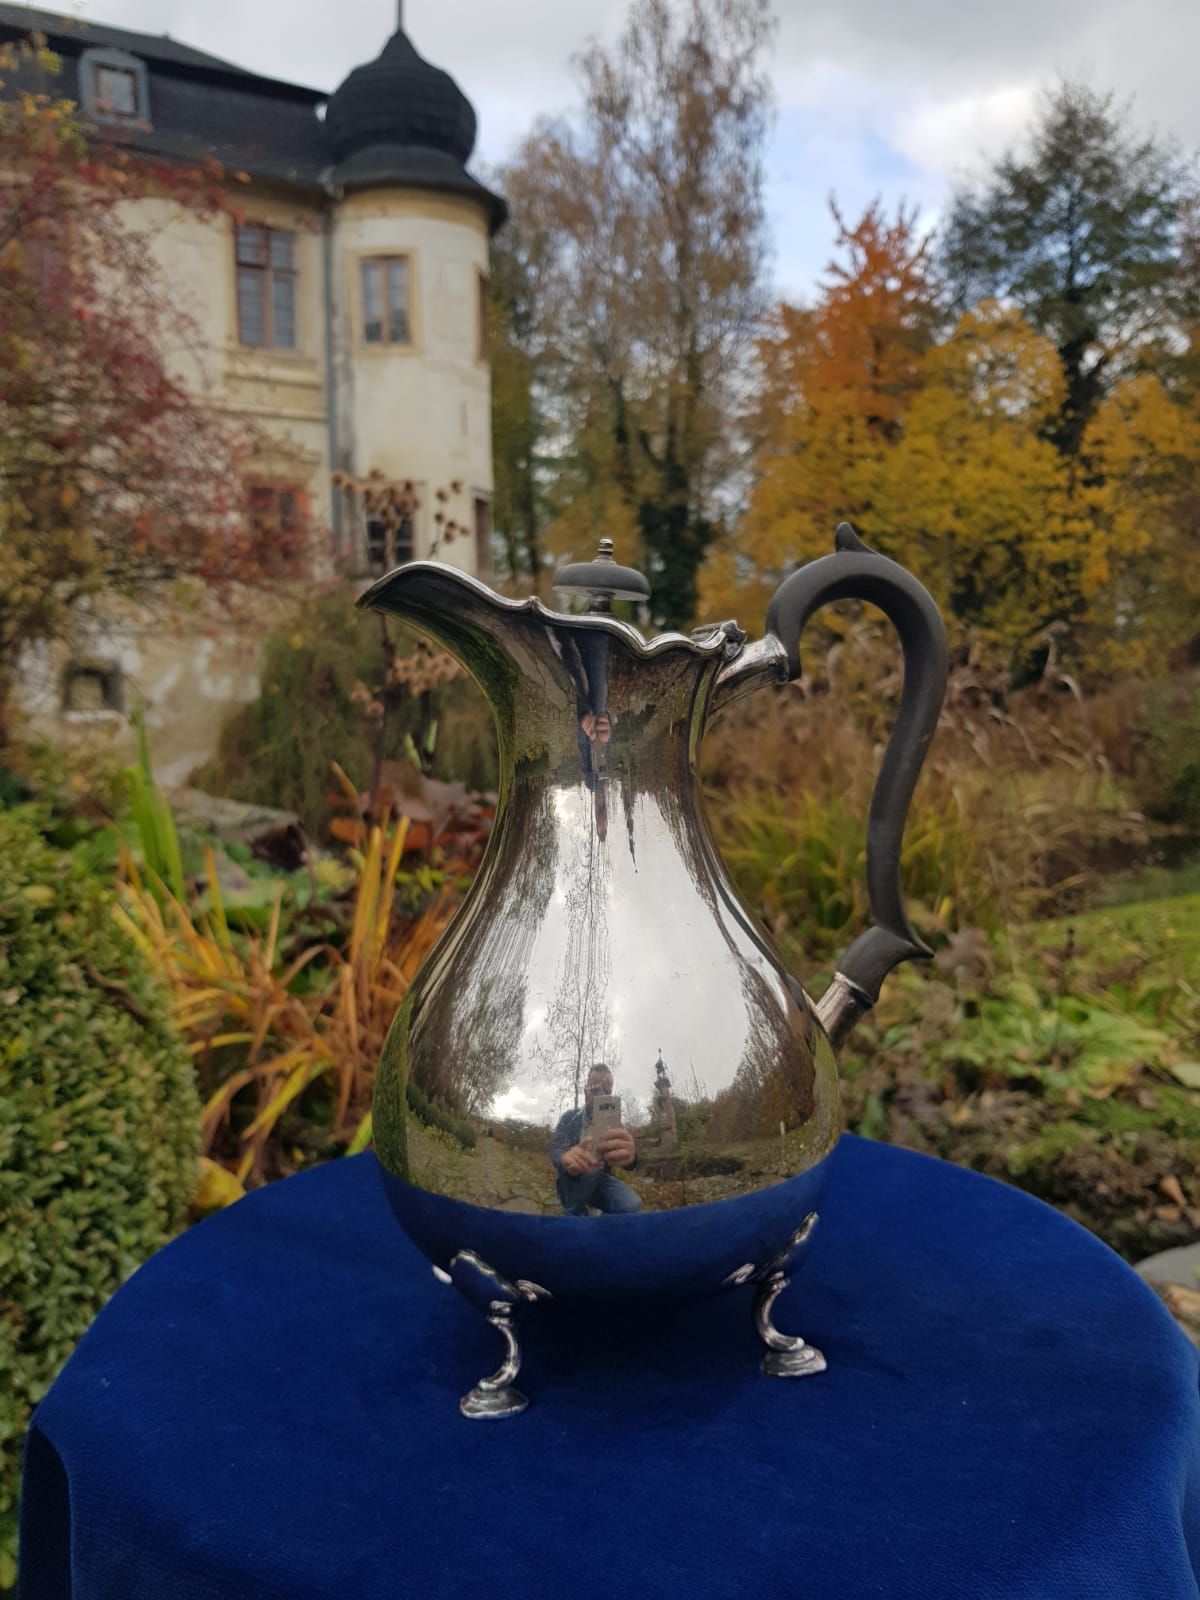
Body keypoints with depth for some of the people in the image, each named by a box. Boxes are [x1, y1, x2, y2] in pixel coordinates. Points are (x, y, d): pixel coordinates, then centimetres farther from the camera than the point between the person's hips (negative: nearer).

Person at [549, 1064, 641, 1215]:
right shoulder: (569, 1118, -5)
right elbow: (555, 1149, -23)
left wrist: (630, 1153, -51)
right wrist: (566, 1158, -51)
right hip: (572, 1182, -2)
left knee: (631, 1204, -28)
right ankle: (576, 1216, -18)